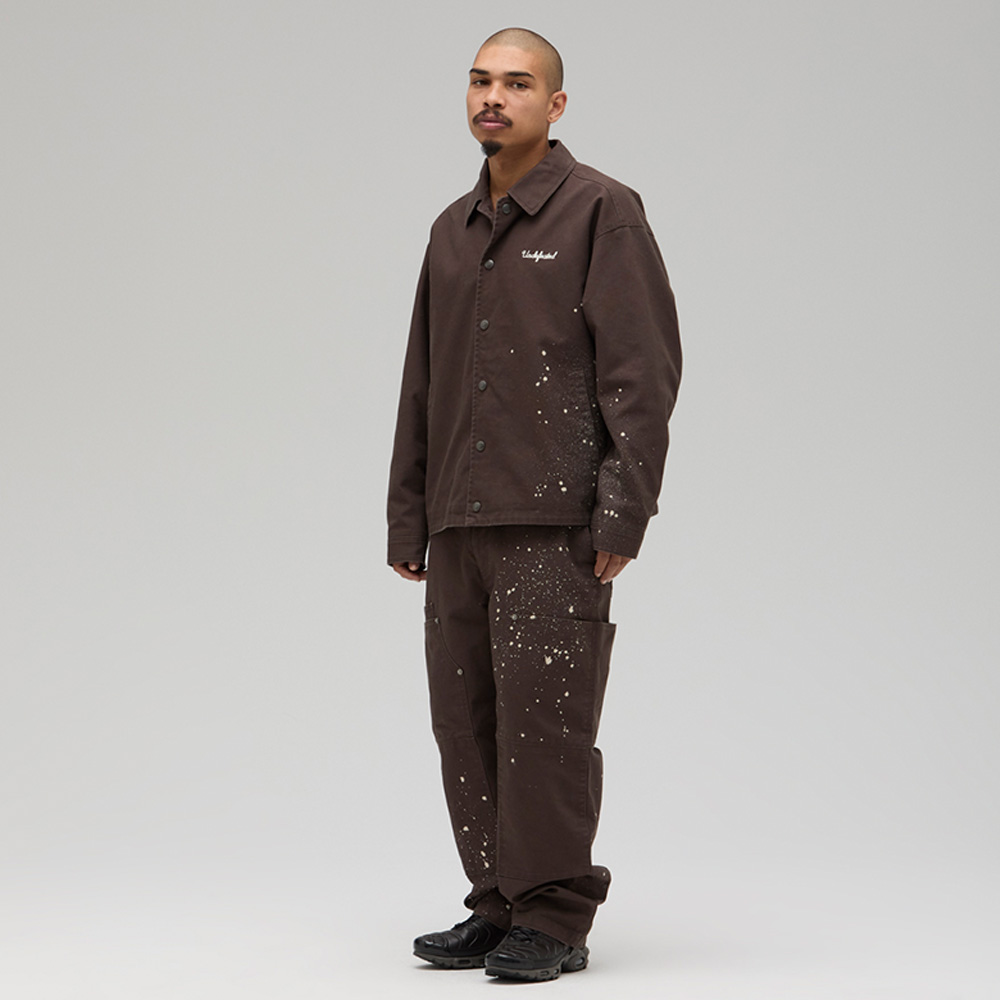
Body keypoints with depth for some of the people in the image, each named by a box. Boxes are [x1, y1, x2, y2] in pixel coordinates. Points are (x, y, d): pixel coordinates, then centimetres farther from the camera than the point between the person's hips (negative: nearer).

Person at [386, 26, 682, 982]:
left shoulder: (601, 212, -1)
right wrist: (405, 519, 16)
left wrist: (624, 510, -14)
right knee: (466, 722, 6)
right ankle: (499, 906, 16)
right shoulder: (453, 231, 19)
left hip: (556, 522, -6)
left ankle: (554, 920, 0)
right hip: (460, 525, 7)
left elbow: (644, 371, -7)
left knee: (545, 717, -8)